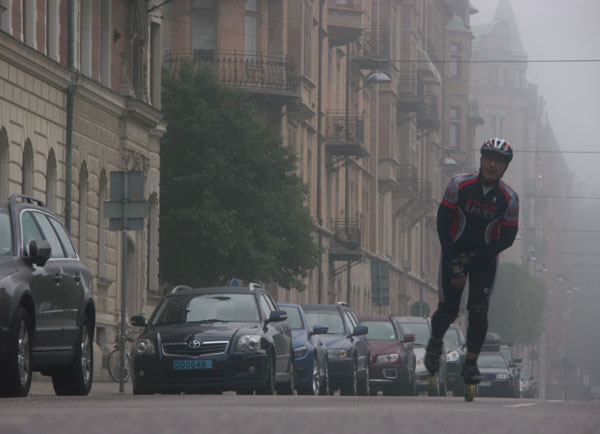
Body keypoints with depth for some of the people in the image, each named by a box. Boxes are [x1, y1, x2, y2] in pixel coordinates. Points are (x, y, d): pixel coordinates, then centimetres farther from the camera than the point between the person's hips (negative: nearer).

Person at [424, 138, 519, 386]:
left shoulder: (509, 199, -13)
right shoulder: (460, 184, -15)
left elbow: (507, 238, -8)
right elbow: (442, 222, -10)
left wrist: (472, 259, -16)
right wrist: (454, 263, -14)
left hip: (485, 256, 1)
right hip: (454, 252, 0)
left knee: (478, 310, -12)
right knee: (448, 310, -3)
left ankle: (471, 364, 0)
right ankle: (435, 342, 30)